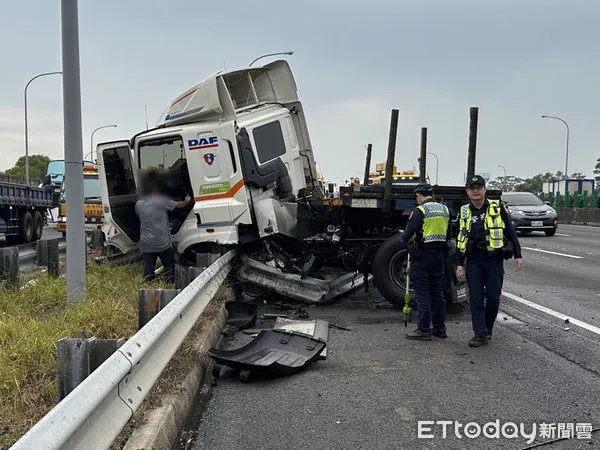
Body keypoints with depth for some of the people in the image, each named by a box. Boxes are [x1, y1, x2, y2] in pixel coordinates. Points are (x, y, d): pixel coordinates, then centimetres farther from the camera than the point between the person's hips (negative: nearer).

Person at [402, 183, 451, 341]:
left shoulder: (420, 211, -13)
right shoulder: (445, 210, 8)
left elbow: (406, 236, -17)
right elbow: (449, 235, 14)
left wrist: (408, 239, 5)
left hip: (421, 257, -6)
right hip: (439, 256, 7)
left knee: (422, 294, -1)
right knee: (437, 292, 14)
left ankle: (424, 330, 1)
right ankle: (440, 328, 20)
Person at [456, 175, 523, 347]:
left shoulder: (497, 208, 2)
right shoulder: (464, 212, 9)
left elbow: (510, 232, 4)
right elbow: (460, 240, 13)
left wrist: (518, 255, -1)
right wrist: (459, 263, 8)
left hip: (494, 259, -2)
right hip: (474, 260, 2)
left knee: (493, 297, 2)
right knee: (476, 298, -1)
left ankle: (488, 329, 22)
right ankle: (480, 334, 3)